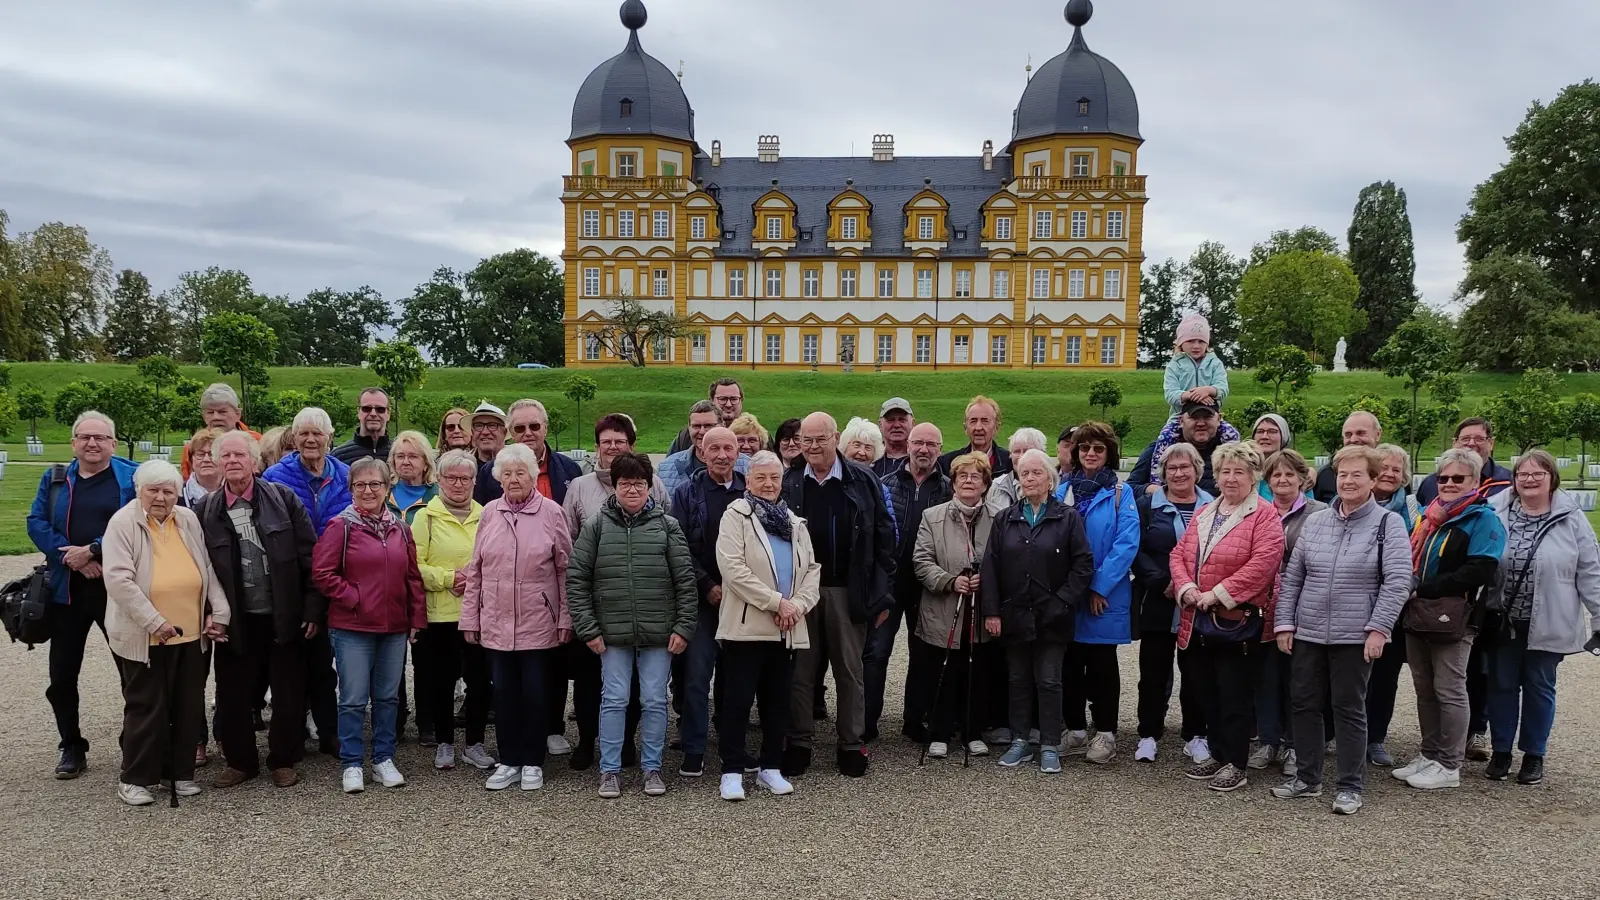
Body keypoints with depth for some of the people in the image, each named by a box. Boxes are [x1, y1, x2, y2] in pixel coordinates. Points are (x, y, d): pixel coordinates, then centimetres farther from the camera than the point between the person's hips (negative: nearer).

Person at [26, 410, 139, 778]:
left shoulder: (133, 477, -3)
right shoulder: (54, 479, 9)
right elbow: (37, 523, 1)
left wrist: (94, 551, -17)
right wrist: (72, 558, -13)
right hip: (67, 589, 4)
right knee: (62, 675, 10)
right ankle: (72, 747, 26)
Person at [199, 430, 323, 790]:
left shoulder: (284, 498, -4)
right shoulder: (206, 511, 1)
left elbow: (309, 557, -4)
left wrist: (314, 608, -7)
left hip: (284, 617, -1)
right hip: (236, 621, 1)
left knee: (289, 694, 7)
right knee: (233, 696, 10)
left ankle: (283, 760, 25)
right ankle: (240, 761, 29)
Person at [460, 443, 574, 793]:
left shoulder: (551, 513, -4)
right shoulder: (489, 513, 5)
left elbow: (565, 570, -2)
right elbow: (475, 570, 8)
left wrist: (565, 619, -5)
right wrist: (470, 618, 6)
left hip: (538, 623, -3)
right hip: (496, 622, 3)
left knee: (536, 693, 5)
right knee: (504, 692, 10)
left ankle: (532, 763, 19)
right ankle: (508, 761, 22)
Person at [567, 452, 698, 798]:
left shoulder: (667, 525, 2)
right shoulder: (597, 526, 2)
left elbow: (685, 581, 1)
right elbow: (576, 578, 1)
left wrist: (683, 627, -4)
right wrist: (588, 628, -4)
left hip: (659, 633, 0)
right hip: (612, 633, 0)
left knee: (654, 701, 7)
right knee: (613, 700, 5)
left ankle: (652, 768, 20)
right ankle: (610, 770, 17)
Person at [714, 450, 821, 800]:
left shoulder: (794, 522, 16)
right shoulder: (736, 515, -3)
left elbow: (812, 568, 11)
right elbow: (733, 568, -15)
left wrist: (798, 604, -8)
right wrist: (777, 602, -17)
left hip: (787, 629, 6)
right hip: (746, 626, -5)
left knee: (777, 700, 11)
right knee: (738, 700, -2)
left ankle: (770, 767, 22)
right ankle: (732, 771, 6)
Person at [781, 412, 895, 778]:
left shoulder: (863, 481, 0)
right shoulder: (787, 483, 4)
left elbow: (883, 538, 1)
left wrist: (882, 595, -2)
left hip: (847, 592, -1)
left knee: (850, 671, 9)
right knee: (800, 670, 7)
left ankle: (851, 744, 21)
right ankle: (798, 743, 19)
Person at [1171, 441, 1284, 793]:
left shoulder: (1264, 515, -7)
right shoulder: (1203, 513, 14)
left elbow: (1262, 562, -19)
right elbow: (1180, 553, 12)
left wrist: (1219, 594, -20)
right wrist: (1185, 587, -7)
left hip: (1238, 620, -7)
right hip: (1199, 620, 7)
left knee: (1235, 695, 1)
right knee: (1208, 693, 14)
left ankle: (1236, 764, 13)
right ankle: (1217, 755, 28)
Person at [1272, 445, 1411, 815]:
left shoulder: (1388, 524, -3)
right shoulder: (1315, 521, 9)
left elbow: (1398, 581, -10)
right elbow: (1292, 577, 10)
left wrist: (1378, 628, -16)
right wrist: (1284, 623, 5)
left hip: (1354, 636, -4)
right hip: (1307, 632, 4)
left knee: (1349, 709, 4)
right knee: (1304, 704, 10)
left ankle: (1350, 787, 15)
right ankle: (1306, 778, 23)